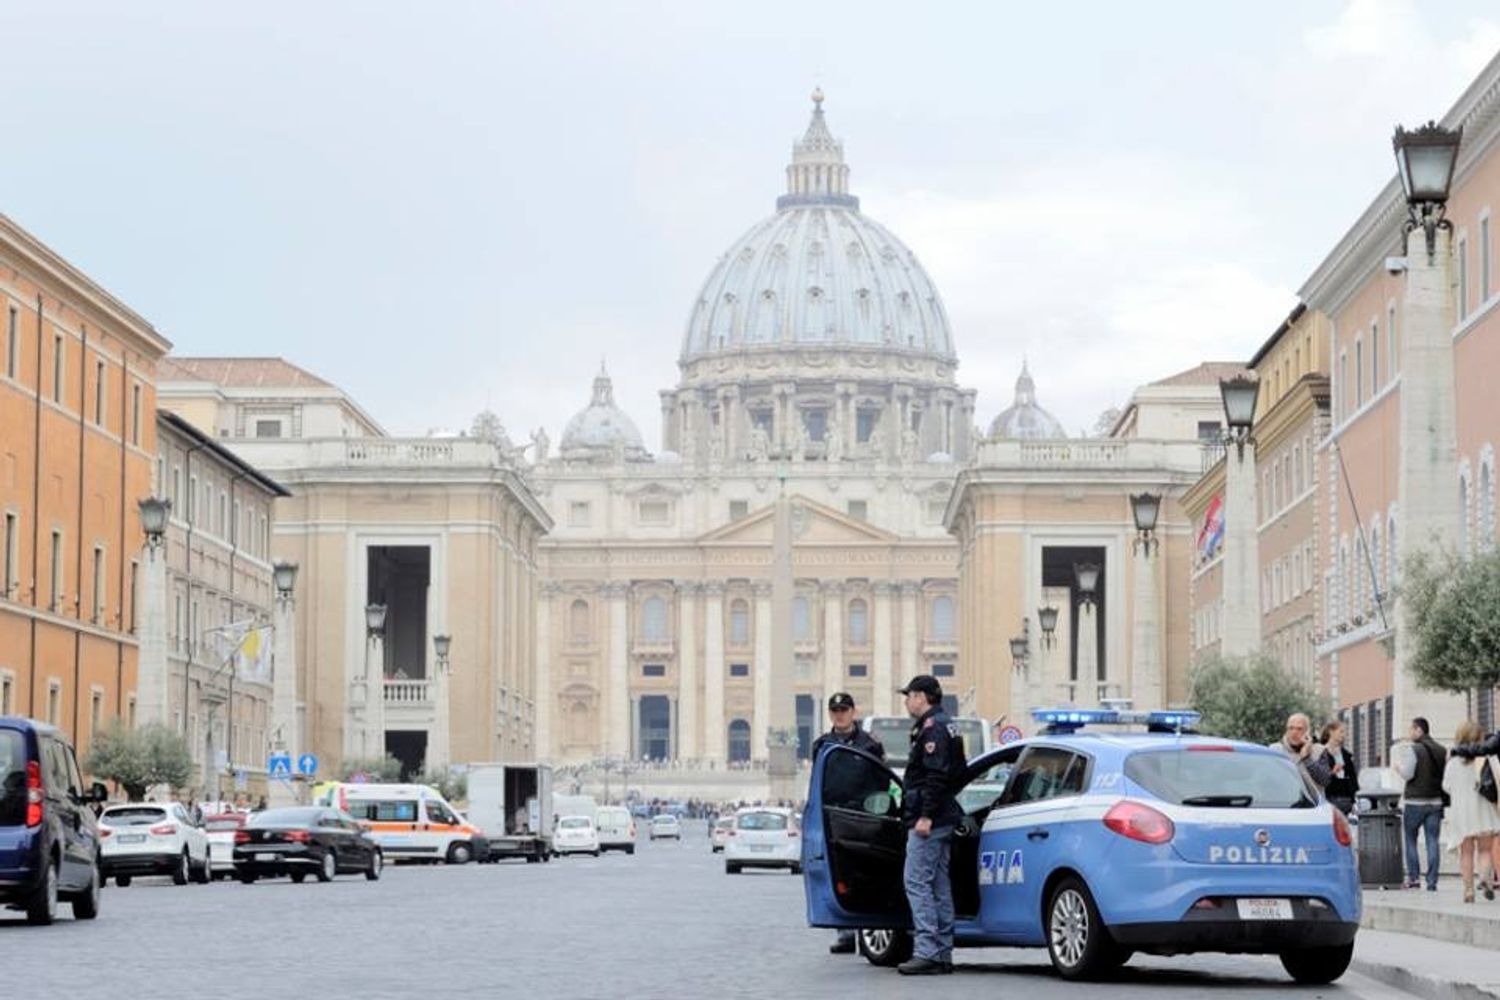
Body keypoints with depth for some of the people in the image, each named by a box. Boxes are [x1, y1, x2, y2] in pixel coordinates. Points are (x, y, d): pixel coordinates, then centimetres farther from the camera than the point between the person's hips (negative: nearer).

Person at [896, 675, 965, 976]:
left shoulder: (932, 728, -12)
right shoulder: (947, 726, 20)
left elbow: (936, 776, -21)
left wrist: (925, 816, -23)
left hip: (928, 822, -10)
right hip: (944, 820, 10)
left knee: (917, 882, -11)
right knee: (939, 886, 10)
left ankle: (927, 952, -16)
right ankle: (942, 954, 12)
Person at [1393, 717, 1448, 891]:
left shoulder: (1413, 749, -9)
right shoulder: (1442, 750, 10)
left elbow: (1407, 774, -13)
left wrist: (1396, 764, 4)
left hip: (1414, 801, -5)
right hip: (1436, 801, 5)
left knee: (1410, 840, 7)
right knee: (1433, 841, 2)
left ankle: (1413, 877, 1)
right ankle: (1432, 881, -2)